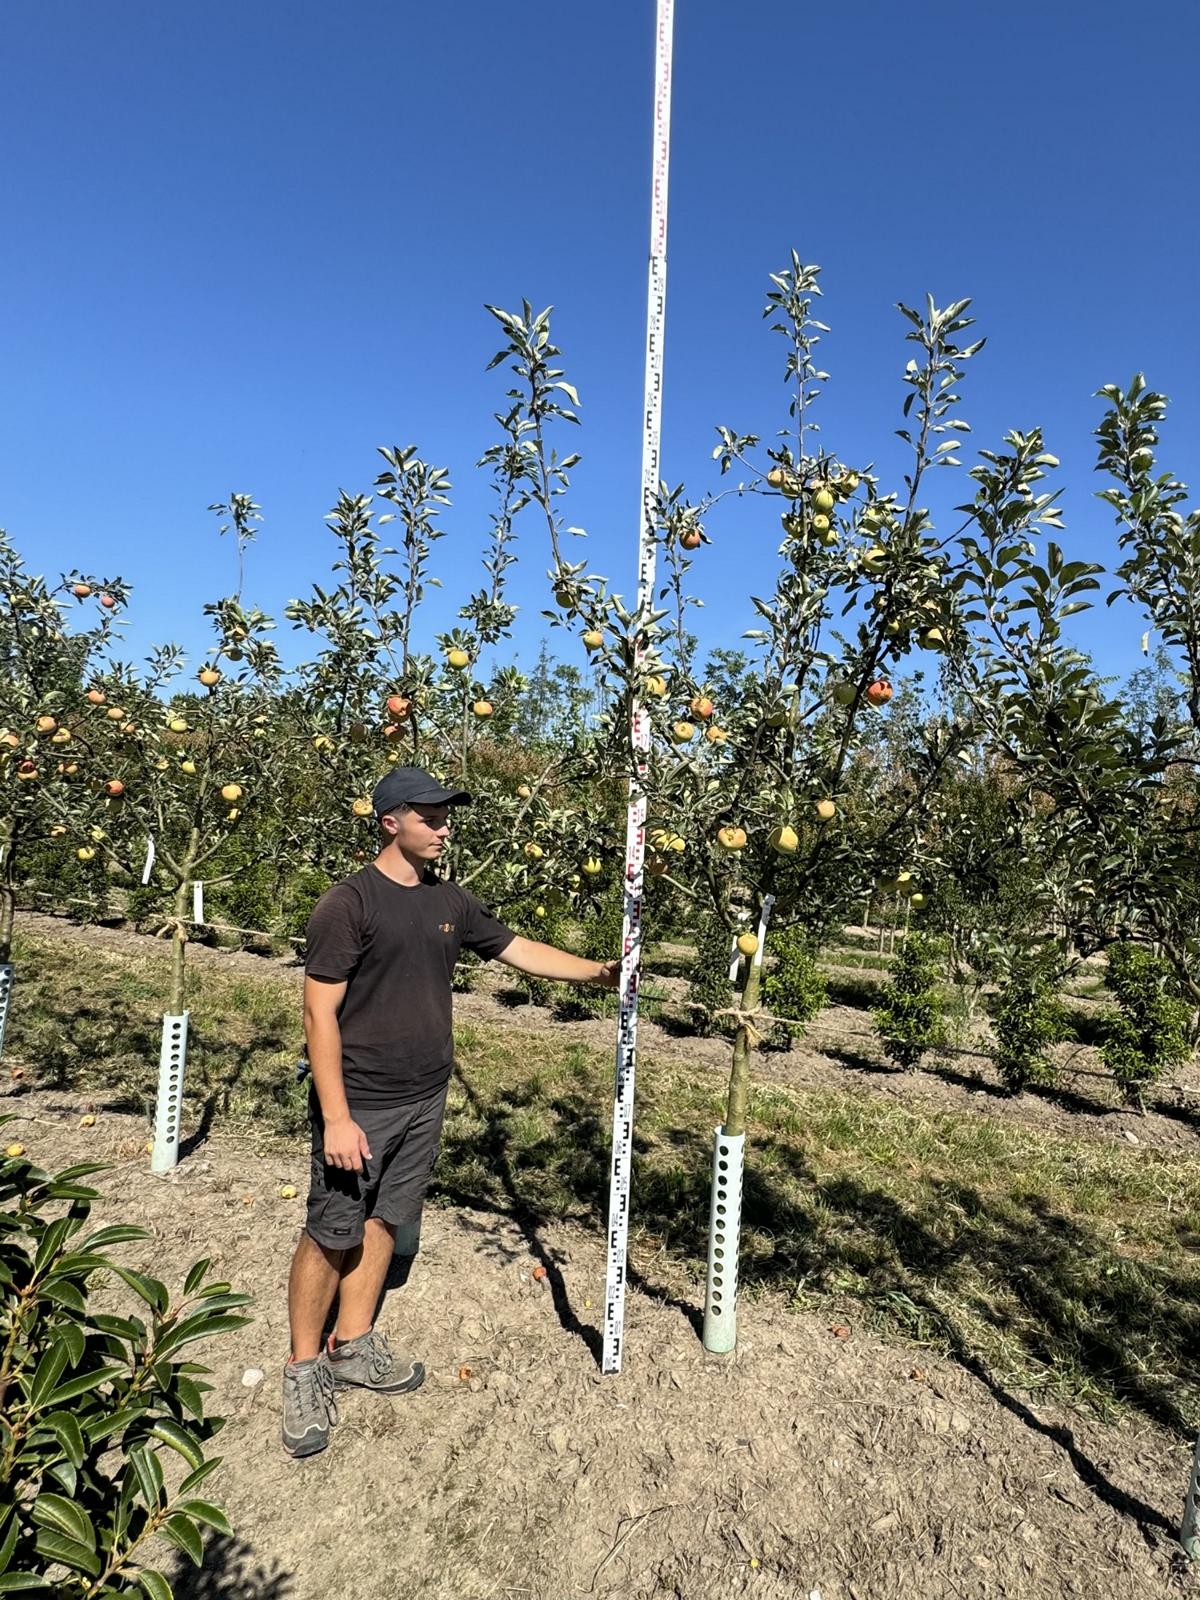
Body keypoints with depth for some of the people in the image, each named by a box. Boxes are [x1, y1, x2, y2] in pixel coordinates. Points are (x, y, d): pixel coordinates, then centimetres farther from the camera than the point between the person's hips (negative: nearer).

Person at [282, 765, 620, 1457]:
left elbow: (519, 949, 13)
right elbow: (320, 1015, -16)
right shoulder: (348, 904, -16)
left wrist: (598, 971, 4)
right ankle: (305, 1369, 26)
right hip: (359, 1104, -6)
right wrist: (336, 1117, -19)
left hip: (425, 1099, 6)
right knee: (331, 1235, 6)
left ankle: (353, 1346, 36)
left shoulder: (451, 901, 3)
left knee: (383, 1222, 18)